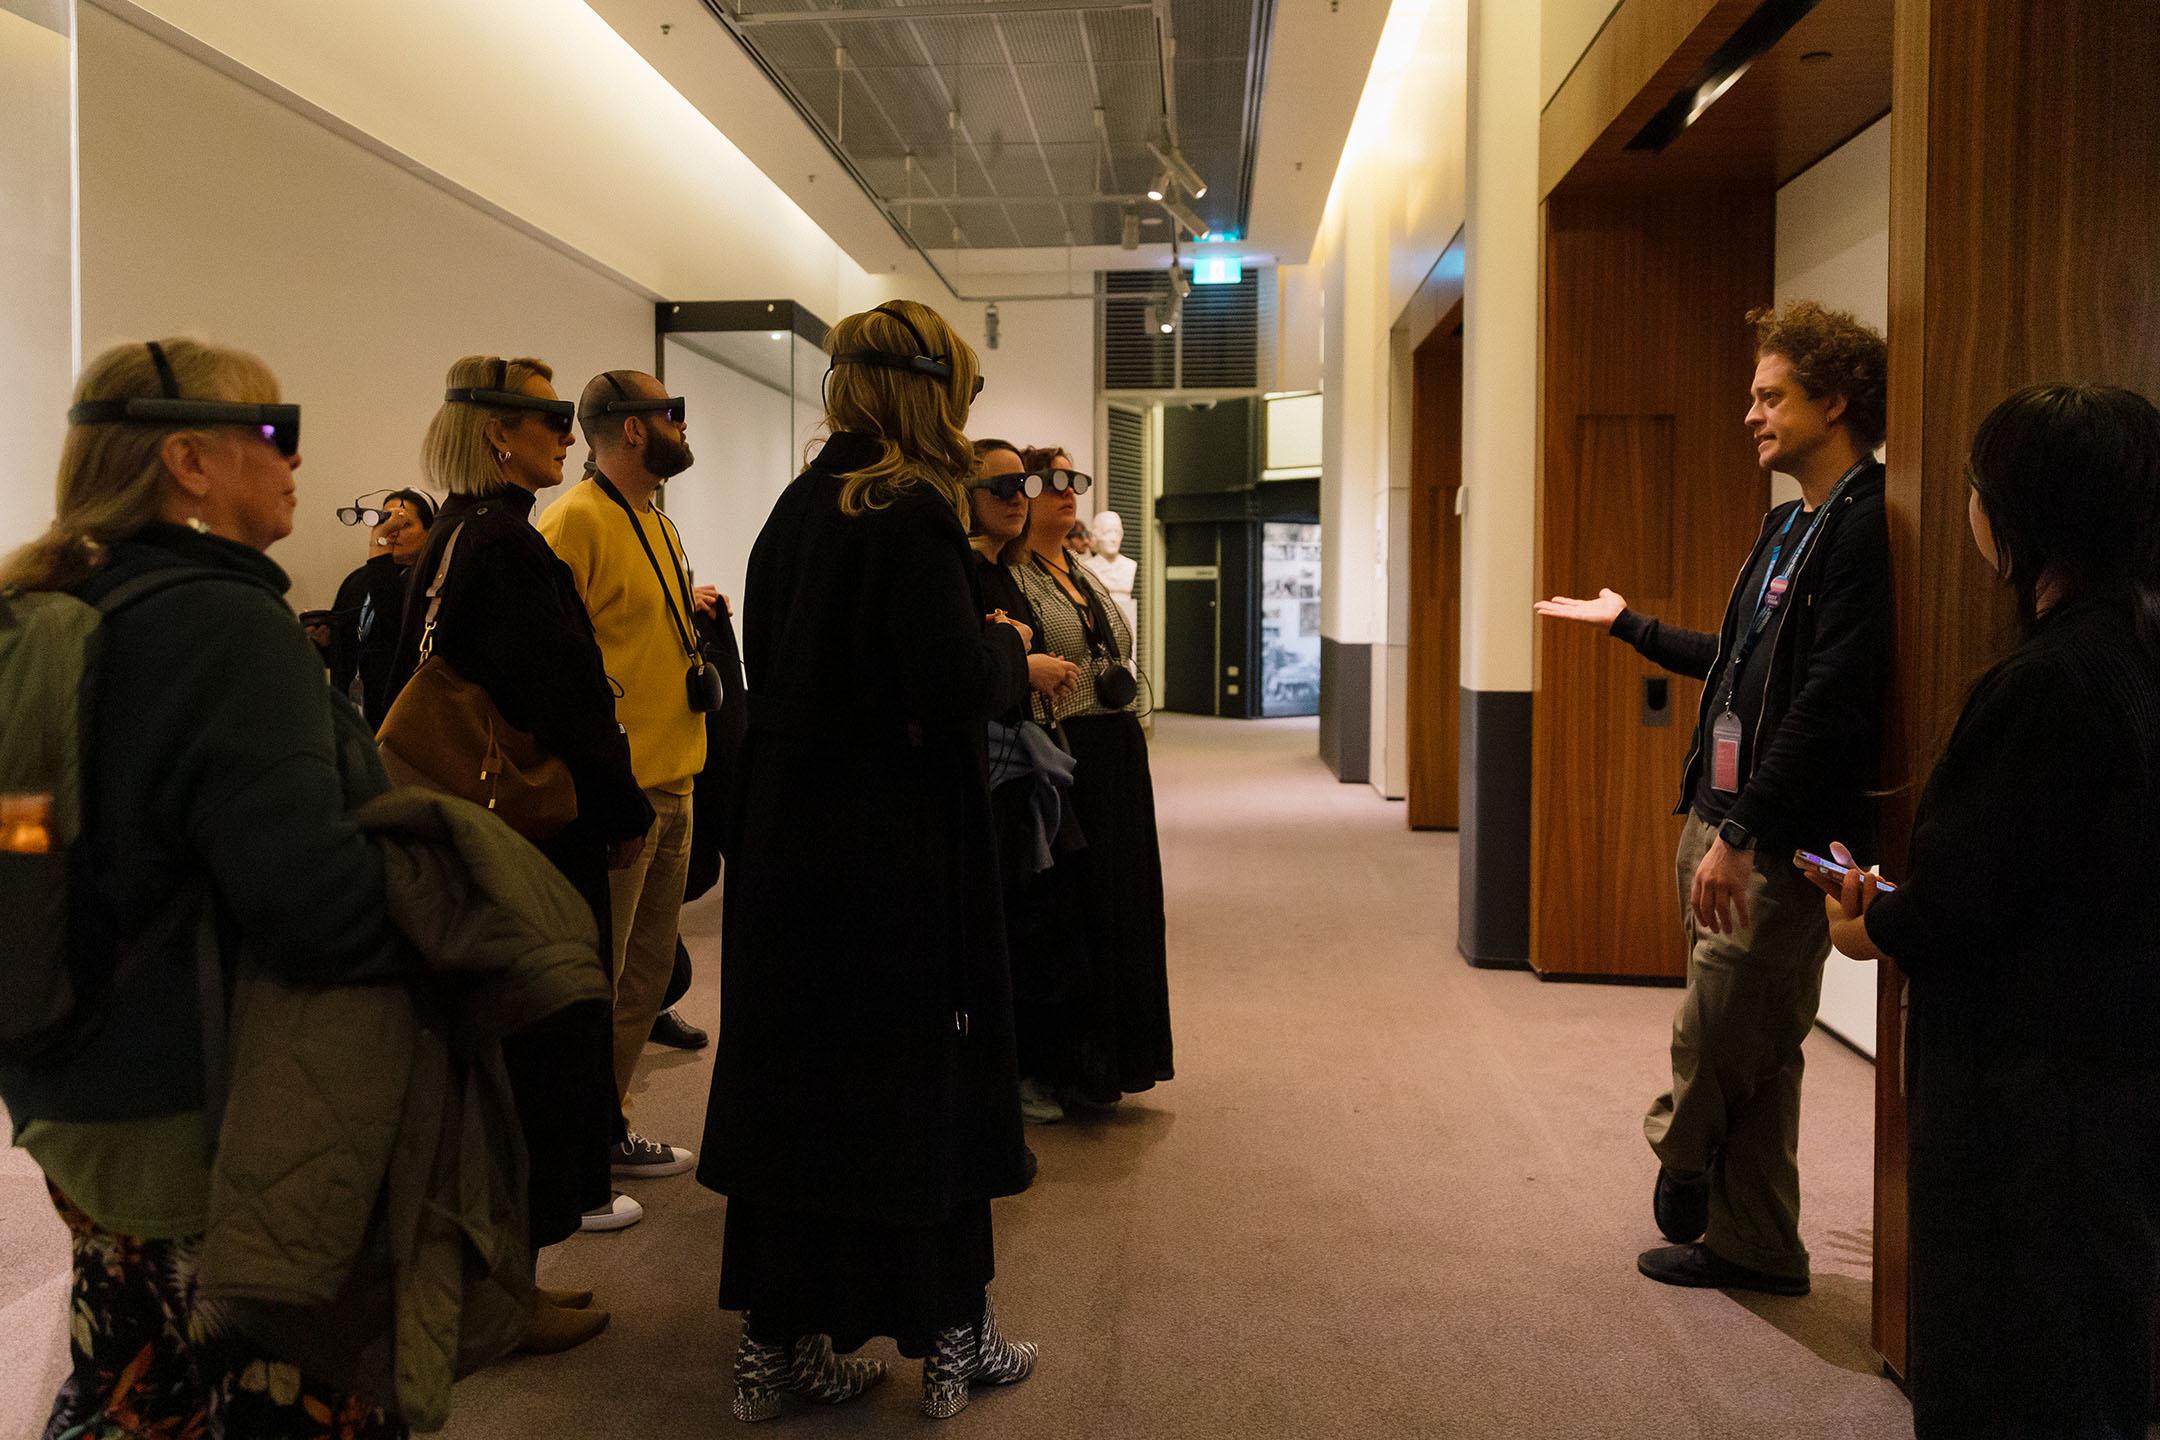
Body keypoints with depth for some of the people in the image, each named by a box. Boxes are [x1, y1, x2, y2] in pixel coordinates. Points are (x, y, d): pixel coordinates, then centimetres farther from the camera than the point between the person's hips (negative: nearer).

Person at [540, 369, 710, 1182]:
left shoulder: (659, 524, 17)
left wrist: (690, 614, 10)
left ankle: (610, 1120, 27)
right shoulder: (575, 521, -13)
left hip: (671, 780, 10)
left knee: (646, 969, 15)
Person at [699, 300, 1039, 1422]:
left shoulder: (799, 505, 8)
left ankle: (778, 1347, 24)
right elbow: (954, 688, -23)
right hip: (896, 852, -7)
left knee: (793, 1077, 13)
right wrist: (1007, 650, -1)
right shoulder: (909, 511, -16)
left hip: (787, 838, 7)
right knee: (921, 1078, 7)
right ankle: (948, 1340, 24)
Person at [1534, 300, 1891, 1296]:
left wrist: (1742, 832, -22)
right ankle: (1751, 1244, 26)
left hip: (1784, 842, -9)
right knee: (1753, 1055, 15)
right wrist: (1626, 624, 40)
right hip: (1725, 821, 10)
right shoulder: (1792, 524, 18)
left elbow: (1829, 697, -22)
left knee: (1714, 1039, -2)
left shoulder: (1863, 525, -13)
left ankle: (1682, 1172, 24)